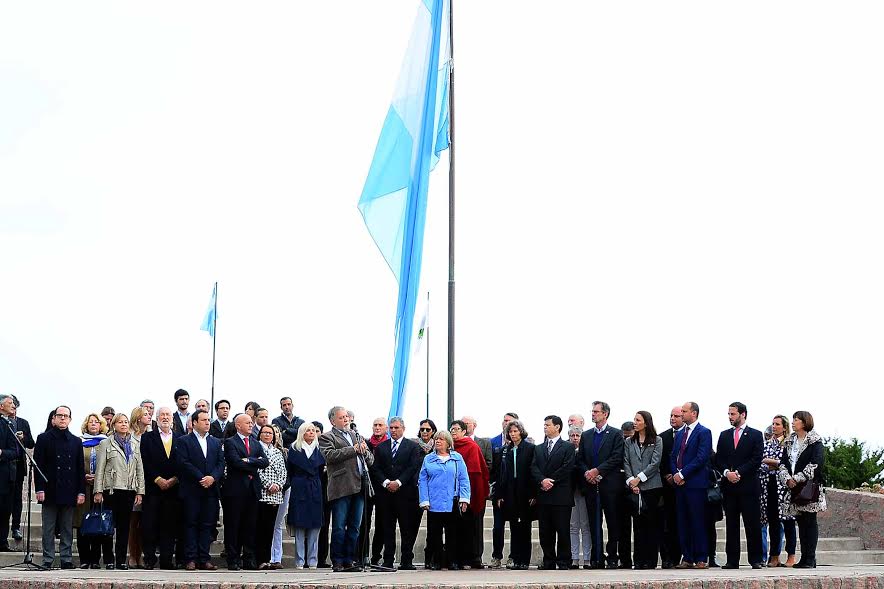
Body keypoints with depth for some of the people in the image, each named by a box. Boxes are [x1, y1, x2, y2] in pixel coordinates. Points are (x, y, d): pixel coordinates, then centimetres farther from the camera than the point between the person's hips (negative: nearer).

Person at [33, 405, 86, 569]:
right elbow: (38, 465, 0)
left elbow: (80, 468, 11)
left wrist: (81, 491, 3)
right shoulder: (43, 439, 6)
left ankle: (66, 559, 9)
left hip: (69, 492, 2)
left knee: (67, 529, 5)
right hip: (50, 491, -2)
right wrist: (40, 489, -9)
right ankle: (47, 560, 5)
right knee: (49, 529, 1)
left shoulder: (76, 441, 14)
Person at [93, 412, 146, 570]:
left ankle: (122, 560, 7)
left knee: (124, 526, 4)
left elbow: (140, 469, 13)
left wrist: (140, 491, 6)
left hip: (129, 490, 3)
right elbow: (100, 469, 0)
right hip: (111, 490, -3)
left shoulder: (135, 444, 14)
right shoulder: (106, 444, 4)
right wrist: (98, 491, -7)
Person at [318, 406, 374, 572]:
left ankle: (348, 561, 13)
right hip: (341, 488, -6)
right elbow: (330, 455, -15)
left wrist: (364, 451, -1)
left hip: (359, 487, 6)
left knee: (354, 527, 7)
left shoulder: (357, 436, 23)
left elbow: (371, 460, 21)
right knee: (339, 527, -4)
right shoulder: (327, 437, 4)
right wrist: (353, 449, -13)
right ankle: (337, 562, 1)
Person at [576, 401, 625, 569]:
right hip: (591, 484, 4)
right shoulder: (586, 435, 16)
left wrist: (597, 470, -13)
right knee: (594, 523, 4)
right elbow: (580, 459, 14)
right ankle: (597, 558, 6)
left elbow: (617, 458, -8)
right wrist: (587, 472, -5)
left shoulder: (616, 434, 2)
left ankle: (612, 557, 1)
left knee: (613, 522, -3)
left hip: (610, 485, -4)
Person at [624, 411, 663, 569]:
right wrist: (631, 480, -7)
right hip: (634, 488, 3)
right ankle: (639, 560, 5)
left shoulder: (656, 441, 5)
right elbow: (626, 463, 8)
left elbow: (655, 463, -4)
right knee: (638, 524, 2)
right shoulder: (629, 442, 15)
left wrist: (639, 478, -11)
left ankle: (650, 560, 0)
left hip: (651, 486, -3)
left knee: (652, 524, -2)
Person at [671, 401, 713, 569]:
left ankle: (701, 559, -1)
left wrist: (682, 474, -14)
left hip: (696, 483, -7)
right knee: (683, 522, 6)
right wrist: (675, 473, -1)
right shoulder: (680, 434, 18)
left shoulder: (704, 432, -4)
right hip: (680, 483, 7)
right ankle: (687, 558, 10)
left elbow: (701, 458, -13)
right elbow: (673, 456, 18)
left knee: (698, 522, -5)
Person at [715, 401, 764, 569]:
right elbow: (718, 459, 10)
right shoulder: (724, 435, 16)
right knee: (731, 524, 4)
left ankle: (755, 559, 3)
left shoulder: (755, 435, 4)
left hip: (748, 485, -3)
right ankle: (732, 560, 6)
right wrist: (727, 472, -8)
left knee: (752, 524, -3)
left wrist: (738, 473, -12)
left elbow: (756, 460, -4)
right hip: (729, 486, 3)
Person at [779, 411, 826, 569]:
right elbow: (783, 462, 10)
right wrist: (787, 478, -8)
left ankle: (810, 559, -4)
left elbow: (816, 463, -13)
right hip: (794, 487, 6)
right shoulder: (789, 442, 15)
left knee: (810, 521, -5)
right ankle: (804, 557, 9)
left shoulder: (815, 441, -3)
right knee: (800, 522, 6)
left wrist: (798, 478, -17)